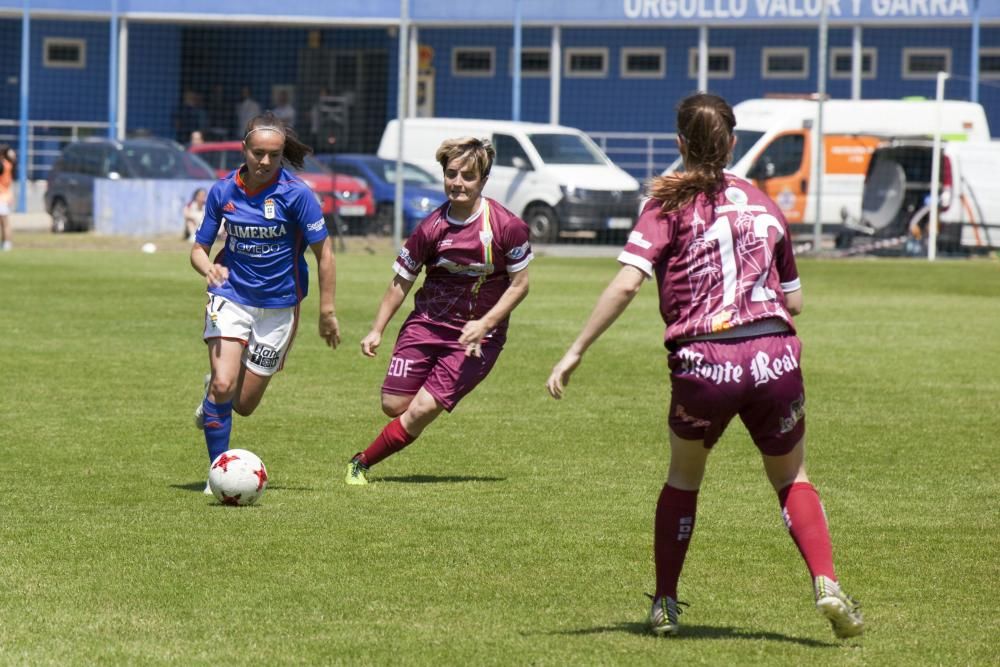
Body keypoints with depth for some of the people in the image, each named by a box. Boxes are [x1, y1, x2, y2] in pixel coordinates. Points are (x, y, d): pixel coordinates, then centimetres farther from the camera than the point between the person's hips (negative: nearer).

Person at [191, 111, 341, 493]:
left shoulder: (296, 194, -12)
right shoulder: (223, 192, -4)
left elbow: (323, 254, -6)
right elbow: (199, 248, 5)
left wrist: (327, 312, -7)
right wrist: (209, 268, -19)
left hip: (278, 306, -1)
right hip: (230, 297, 1)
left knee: (244, 405, 5)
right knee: (223, 385, -20)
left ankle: (213, 402, 42)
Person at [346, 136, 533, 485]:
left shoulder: (507, 227, -14)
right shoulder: (431, 228, -6)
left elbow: (519, 284, -6)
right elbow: (401, 281, 6)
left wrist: (483, 324, -16)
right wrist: (377, 329, 1)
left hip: (477, 336, -3)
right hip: (427, 323, 3)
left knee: (421, 410, -12)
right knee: (394, 405, -4)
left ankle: (362, 463, 5)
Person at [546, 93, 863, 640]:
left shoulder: (671, 203, 3)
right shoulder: (762, 204, 15)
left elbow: (627, 283, -10)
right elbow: (794, 301, 18)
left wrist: (575, 352, -8)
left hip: (702, 364, -2)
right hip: (775, 357, 2)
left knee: (683, 476, 23)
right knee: (790, 478, 20)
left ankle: (665, 605, 23)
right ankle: (826, 586, -1)